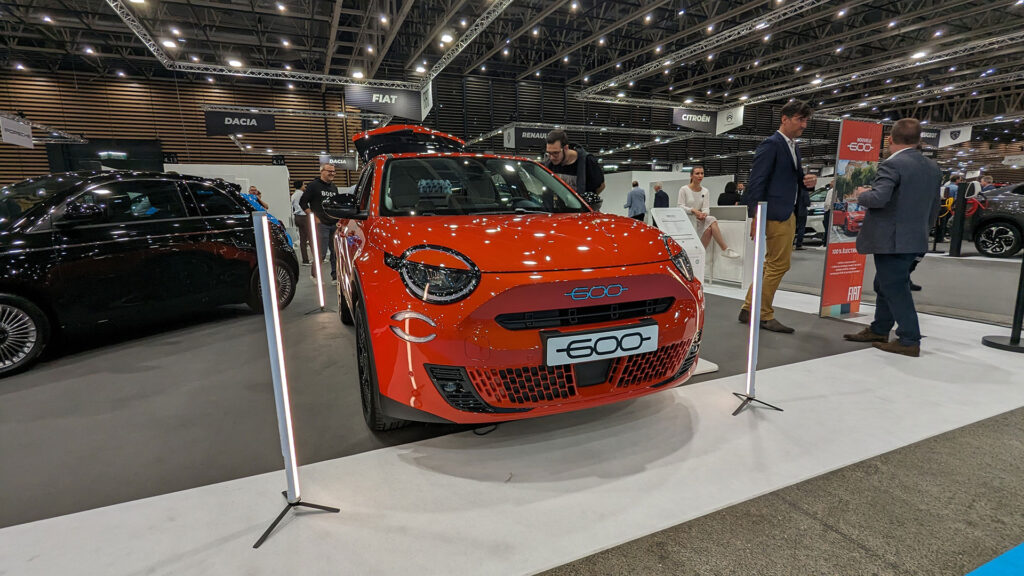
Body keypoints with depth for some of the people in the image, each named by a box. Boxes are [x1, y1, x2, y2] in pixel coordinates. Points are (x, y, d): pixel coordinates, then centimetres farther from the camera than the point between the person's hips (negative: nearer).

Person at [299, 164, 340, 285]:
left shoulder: (334, 188, 18)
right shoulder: (313, 185, -2)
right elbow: (303, 203, -4)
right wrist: (314, 218, -10)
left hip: (335, 225, 6)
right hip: (321, 225, -6)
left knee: (336, 252, 4)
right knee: (321, 252, -5)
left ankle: (336, 276, 11)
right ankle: (314, 273, 16)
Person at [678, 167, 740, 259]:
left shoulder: (705, 191, 12)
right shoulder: (684, 189, -1)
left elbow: (706, 208, 3)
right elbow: (680, 206, -8)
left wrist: (703, 214, -21)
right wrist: (693, 210, -23)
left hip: (700, 218, 4)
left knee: (709, 228, -30)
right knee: (712, 220, -27)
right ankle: (725, 249, -26)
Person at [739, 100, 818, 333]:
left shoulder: (793, 148, 18)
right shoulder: (771, 145, -10)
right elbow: (756, 182, -17)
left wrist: (808, 182, 1)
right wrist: (756, 217, -23)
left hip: (788, 214, 10)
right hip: (776, 215, -10)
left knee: (772, 265, 12)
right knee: (778, 265, -4)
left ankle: (749, 310, 21)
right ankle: (765, 316, 8)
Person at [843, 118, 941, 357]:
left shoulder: (892, 165, -15)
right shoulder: (933, 167, 12)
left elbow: (878, 198, -28)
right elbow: (934, 207, 17)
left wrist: (861, 194, -7)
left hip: (891, 240, -9)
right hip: (915, 239, 9)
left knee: (896, 289, -2)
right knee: (885, 285, 19)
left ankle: (909, 341, 3)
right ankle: (879, 330, 29)